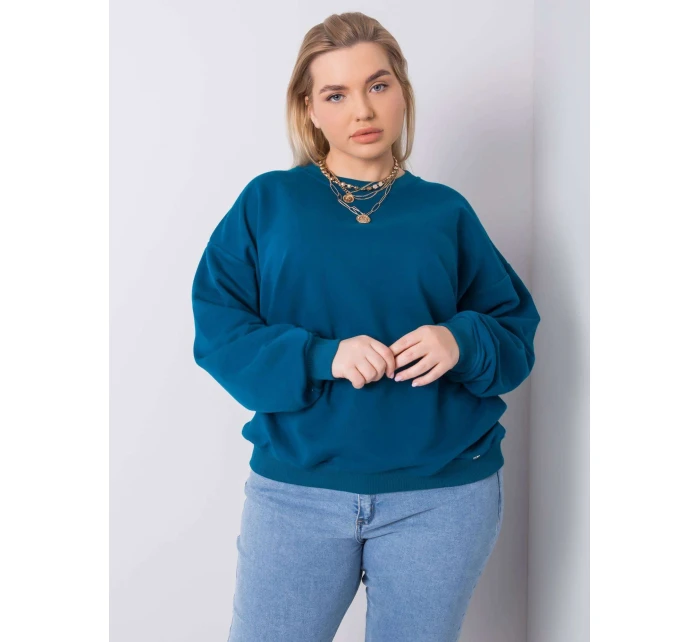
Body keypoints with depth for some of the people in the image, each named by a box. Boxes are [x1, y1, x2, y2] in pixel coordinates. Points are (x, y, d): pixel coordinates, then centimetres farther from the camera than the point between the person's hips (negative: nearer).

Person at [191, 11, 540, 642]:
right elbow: (217, 329, -4)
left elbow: (516, 334, 6)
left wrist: (464, 342, -16)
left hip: (444, 494, 1)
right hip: (296, 489, 0)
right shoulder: (268, 201, 2)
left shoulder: (445, 211, 5)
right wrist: (321, 356, -19)